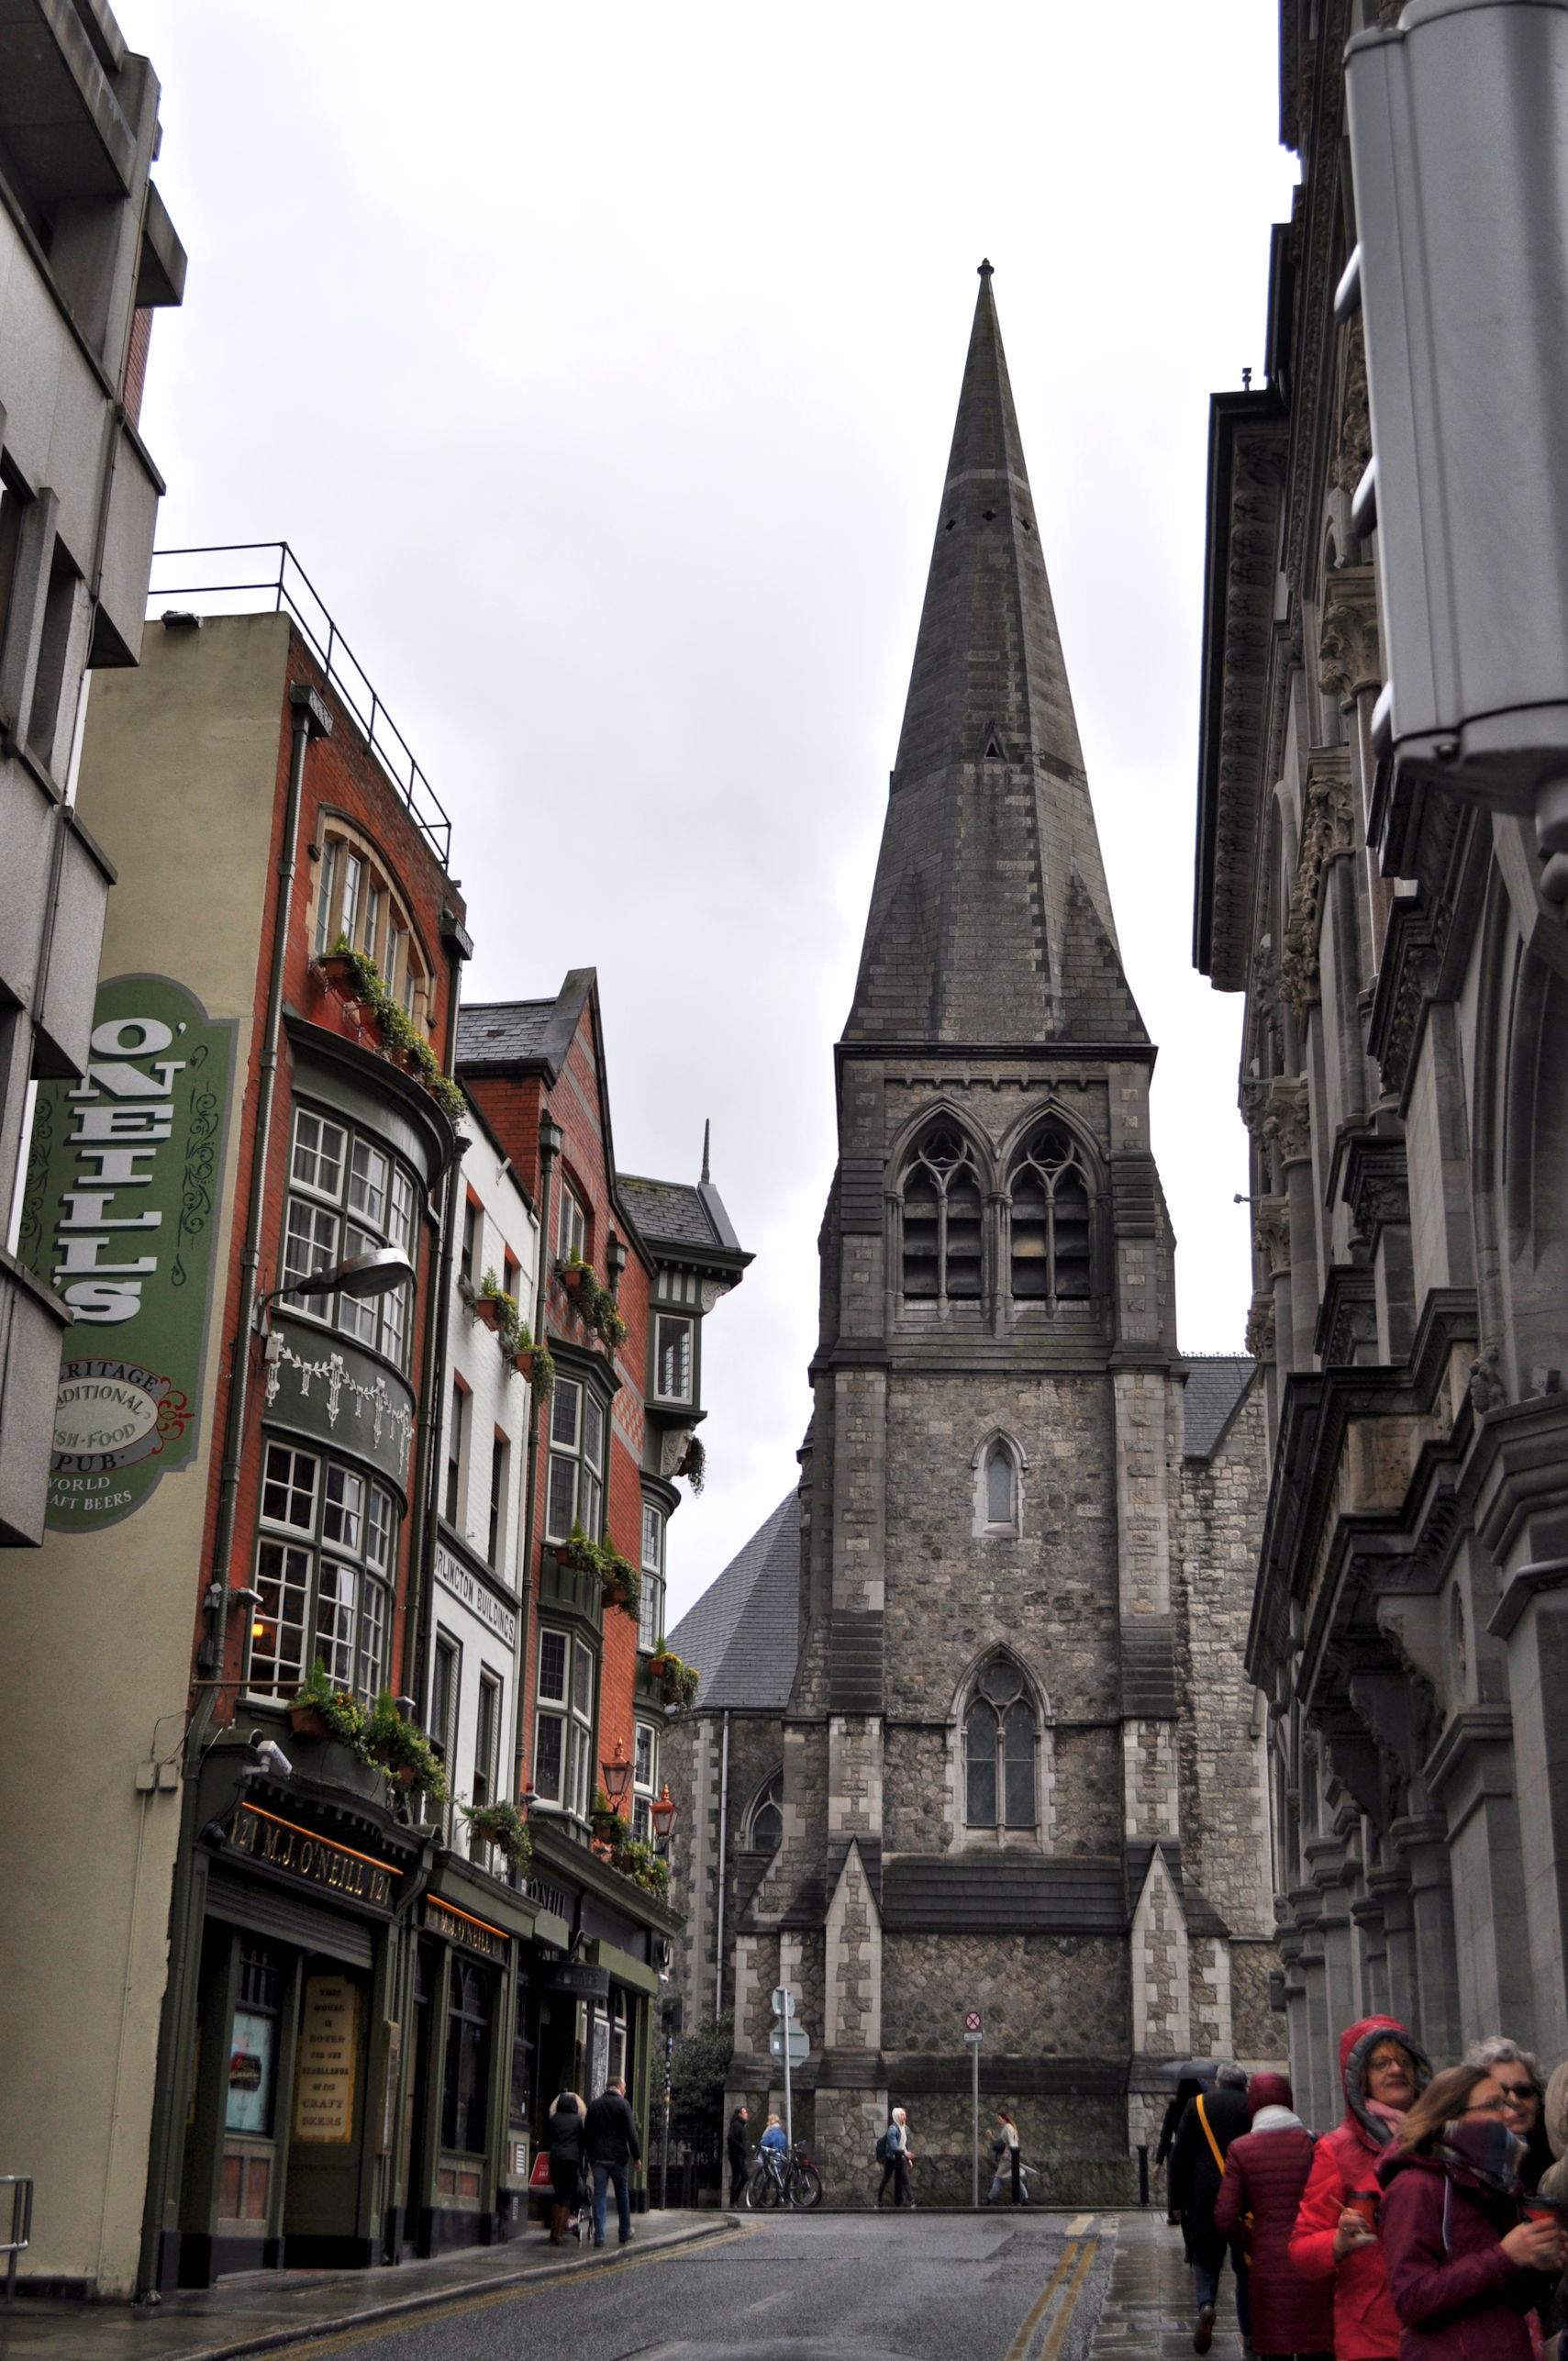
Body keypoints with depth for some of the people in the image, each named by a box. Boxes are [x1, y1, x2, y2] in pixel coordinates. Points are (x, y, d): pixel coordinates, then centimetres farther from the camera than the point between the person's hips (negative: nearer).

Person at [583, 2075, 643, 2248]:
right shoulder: (622, 2104, -5)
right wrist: (637, 2156, -4)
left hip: (597, 2157, 3)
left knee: (599, 2194, 2)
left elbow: (586, 2132, 12)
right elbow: (631, 2133, -9)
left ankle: (599, 2236, -5)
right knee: (622, 2193, 12)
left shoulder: (594, 2105, 9)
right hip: (618, 2156, -3)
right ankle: (625, 2232, 20)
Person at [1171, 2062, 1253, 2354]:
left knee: (1206, 2258, 10)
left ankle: (1206, 2305, -16)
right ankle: (1250, 2334, 13)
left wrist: (1177, 2201, 5)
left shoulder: (1197, 2105, 3)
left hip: (1206, 2198, -1)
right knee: (1247, 2265, 12)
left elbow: (1180, 2156, 1)